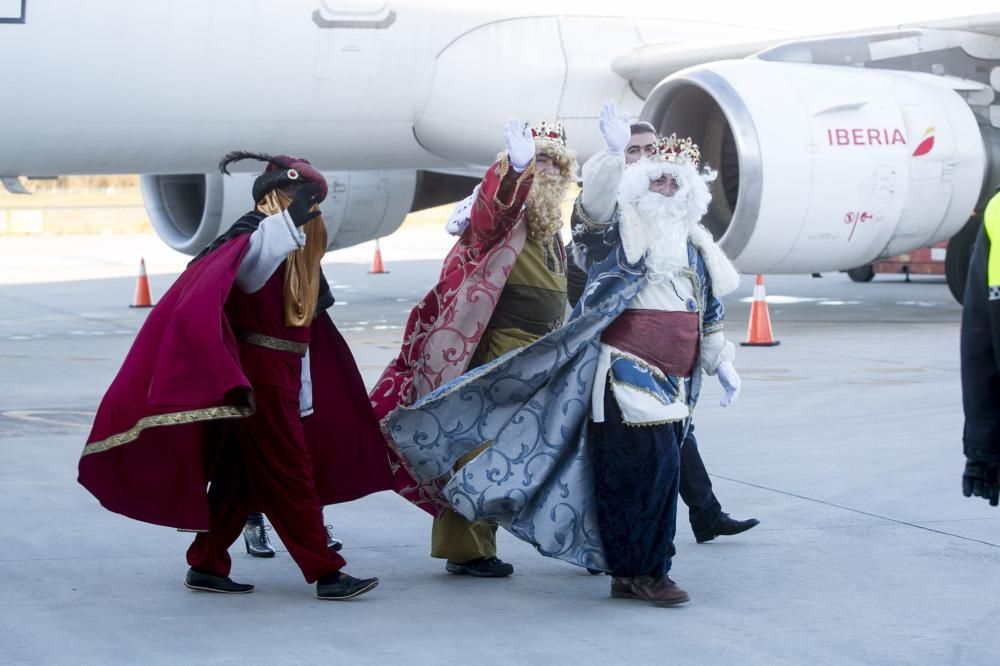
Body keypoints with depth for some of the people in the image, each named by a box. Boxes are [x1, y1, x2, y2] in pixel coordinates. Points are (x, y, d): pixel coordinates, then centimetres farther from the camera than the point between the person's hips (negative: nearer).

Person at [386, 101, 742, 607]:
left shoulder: (694, 245, 19)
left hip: (672, 380, 7)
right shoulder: (621, 227, -2)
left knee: (659, 467, 9)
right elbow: (595, 201, -26)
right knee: (646, 463, -13)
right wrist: (613, 153, -40)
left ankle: (631, 569, 19)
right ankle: (640, 571, -6)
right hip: (627, 371, -7)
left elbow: (710, 313, 28)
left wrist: (721, 362, 29)